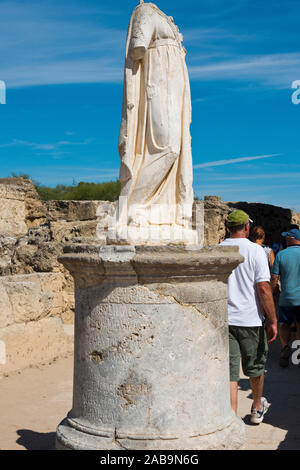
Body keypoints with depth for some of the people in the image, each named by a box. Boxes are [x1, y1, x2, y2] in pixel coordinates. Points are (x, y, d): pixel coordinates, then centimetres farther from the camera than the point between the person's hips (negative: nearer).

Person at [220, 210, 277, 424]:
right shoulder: (255, 250, -7)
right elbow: (263, 288, -14)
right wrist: (273, 321, -8)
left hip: (222, 320, 2)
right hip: (250, 319, -2)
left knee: (229, 372, 4)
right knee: (255, 367, 20)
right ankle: (257, 408, 40)